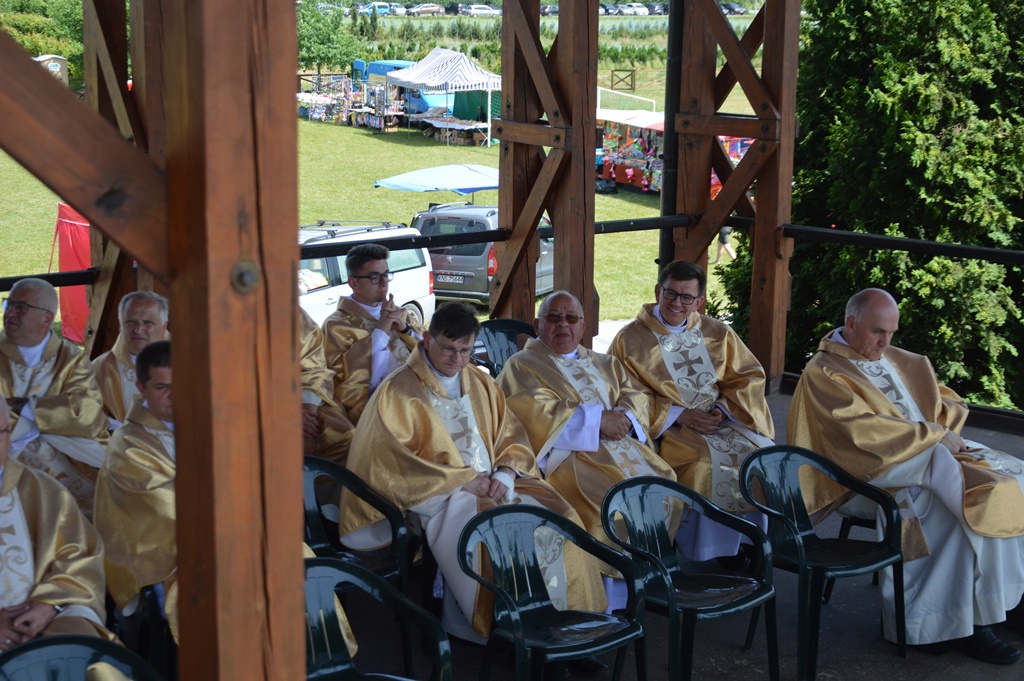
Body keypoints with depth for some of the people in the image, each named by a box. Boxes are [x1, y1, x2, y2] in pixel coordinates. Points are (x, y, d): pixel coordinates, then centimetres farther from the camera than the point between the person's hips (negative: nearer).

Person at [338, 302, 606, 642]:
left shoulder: (481, 384, 17)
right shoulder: (398, 391, -2)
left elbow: (513, 438, 16)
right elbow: (396, 462, -10)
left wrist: (505, 475, -7)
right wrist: (464, 480, -13)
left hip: (493, 486, 6)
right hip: (438, 496, -6)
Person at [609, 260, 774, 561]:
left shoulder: (718, 333, 13)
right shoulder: (630, 339, 1)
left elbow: (749, 377, 10)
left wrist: (724, 409, -9)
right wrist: (678, 415, -15)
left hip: (722, 420, 4)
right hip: (666, 427, -4)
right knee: (707, 460, -32)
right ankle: (705, 561, -19)